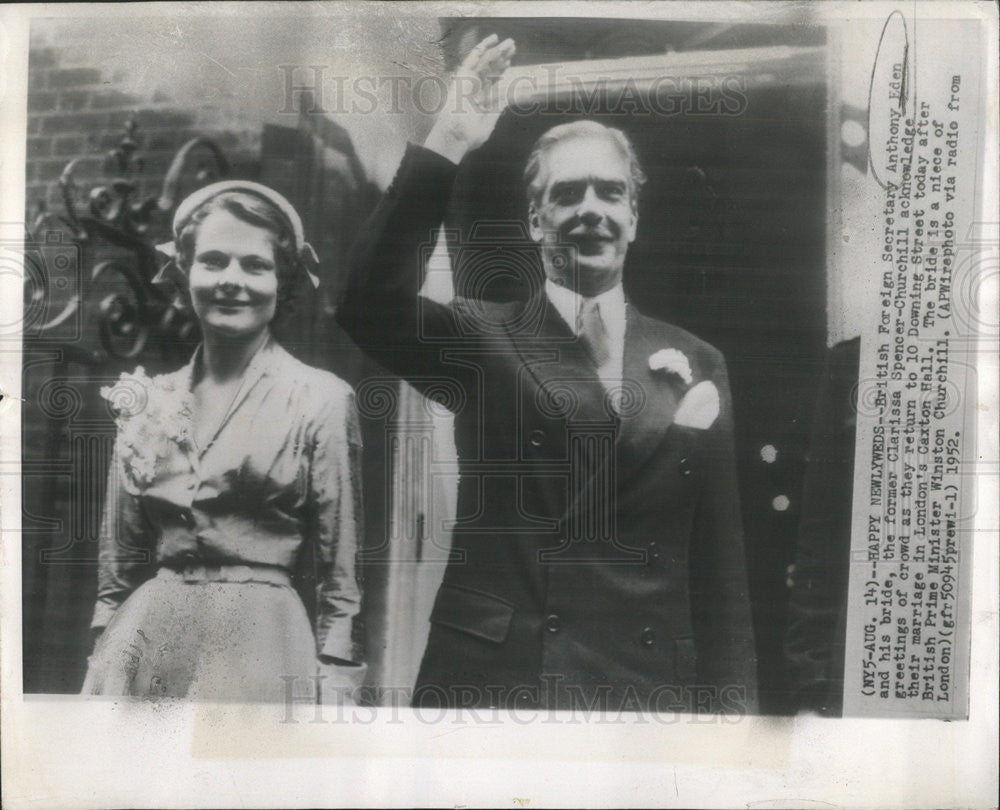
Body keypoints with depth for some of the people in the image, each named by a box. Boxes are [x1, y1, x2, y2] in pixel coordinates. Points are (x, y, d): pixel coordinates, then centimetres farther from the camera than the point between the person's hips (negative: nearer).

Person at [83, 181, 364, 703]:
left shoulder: (322, 400, -7)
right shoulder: (146, 401, 5)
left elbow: (339, 581, -5)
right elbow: (119, 566, 12)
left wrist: (333, 689, -7)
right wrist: (101, 669, 8)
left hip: (258, 650, -3)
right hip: (144, 648, 4)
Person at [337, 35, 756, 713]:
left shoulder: (698, 365, 4)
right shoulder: (481, 339, -1)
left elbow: (721, 567, 5)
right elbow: (372, 306, -21)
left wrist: (729, 702, 4)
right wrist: (446, 147, -23)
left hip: (648, 688, 3)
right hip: (489, 681, -2)